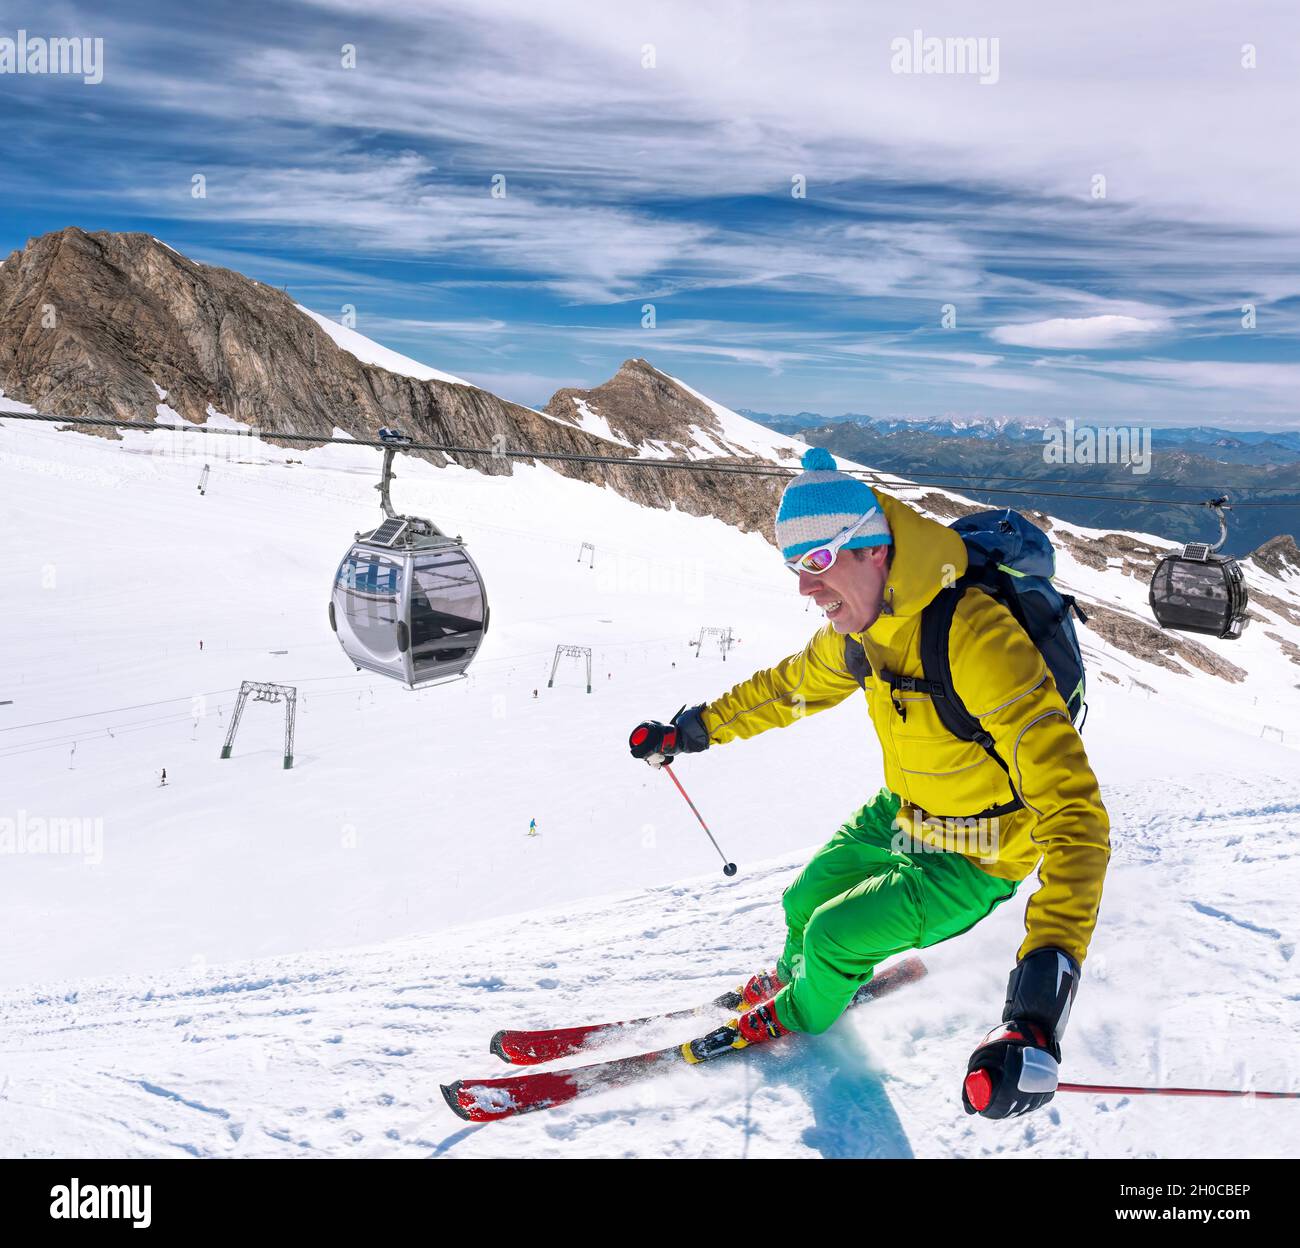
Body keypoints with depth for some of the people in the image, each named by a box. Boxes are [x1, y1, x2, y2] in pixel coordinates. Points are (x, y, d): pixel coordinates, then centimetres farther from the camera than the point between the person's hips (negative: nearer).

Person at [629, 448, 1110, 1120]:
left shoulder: (978, 640, -39)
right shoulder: (860, 627, -13)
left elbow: (1073, 814, -44)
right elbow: (789, 685, 11)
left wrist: (1041, 998, -53)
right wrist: (694, 728, 17)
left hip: (971, 861, -7)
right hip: (901, 814, 7)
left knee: (833, 934, -3)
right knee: (805, 901, 16)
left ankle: (797, 1017, 32)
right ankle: (792, 979, 51)